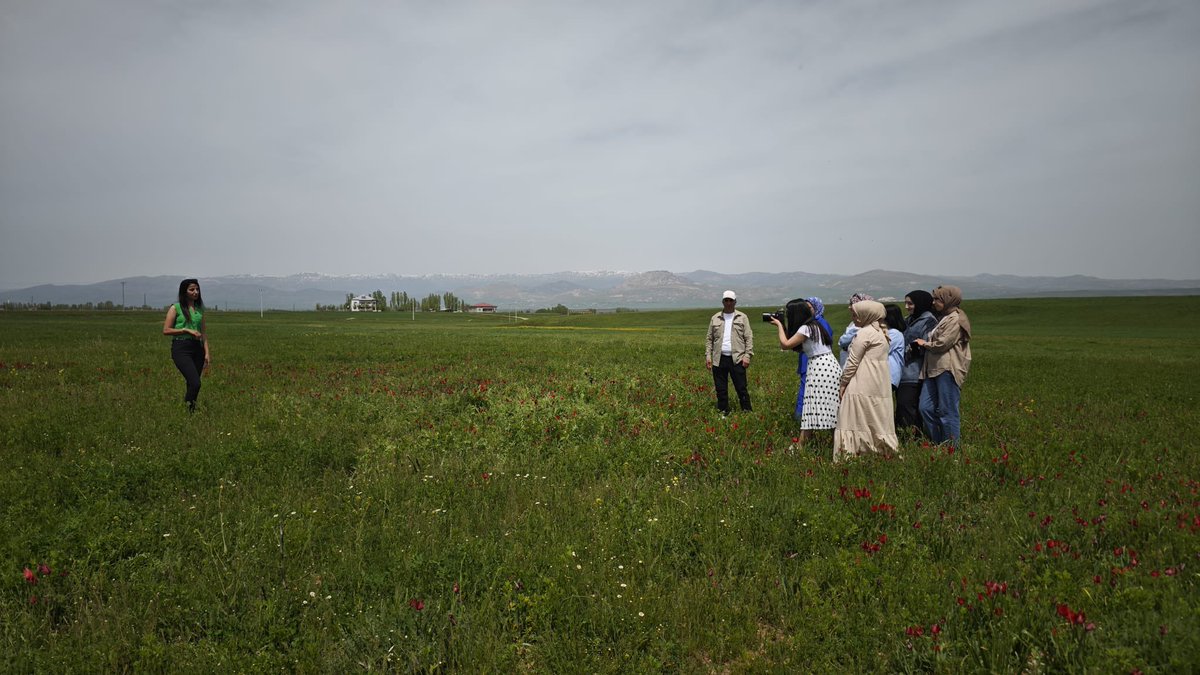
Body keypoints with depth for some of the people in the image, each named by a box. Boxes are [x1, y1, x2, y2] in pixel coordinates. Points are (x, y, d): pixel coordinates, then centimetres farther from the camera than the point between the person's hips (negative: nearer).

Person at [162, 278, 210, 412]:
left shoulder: (199, 309, 14)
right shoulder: (176, 308, 0)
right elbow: (166, 330, -5)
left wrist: (207, 352, 7)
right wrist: (187, 330, -14)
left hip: (197, 348, 5)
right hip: (181, 348, -5)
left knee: (192, 384, 6)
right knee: (195, 383, -18)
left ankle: (191, 410, 17)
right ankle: (187, 410, -3)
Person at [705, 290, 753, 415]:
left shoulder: (742, 318, 5)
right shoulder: (715, 318, 11)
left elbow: (749, 338, 1)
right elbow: (709, 339, 13)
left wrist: (747, 355, -8)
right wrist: (708, 355, 4)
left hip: (737, 359, -2)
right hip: (719, 359, 2)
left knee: (741, 388, -1)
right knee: (720, 389, 7)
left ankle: (747, 412, 8)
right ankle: (723, 413, 17)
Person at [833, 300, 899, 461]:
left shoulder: (864, 333, -10)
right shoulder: (880, 332, 16)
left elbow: (852, 362, -10)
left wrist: (843, 383, -3)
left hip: (863, 386, -8)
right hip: (880, 385, 9)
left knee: (856, 422, -6)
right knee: (879, 422, 11)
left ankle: (850, 456, -7)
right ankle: (887, 451, 12)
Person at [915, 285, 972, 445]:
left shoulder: (955, 319, -9)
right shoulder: (943, 318, 20)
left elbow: (942, 344, -14)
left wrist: (924, 343, 0)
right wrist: (924, 344, 8)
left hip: (948, 369, -9)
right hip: (933, 368, 9)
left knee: (947, 411, -2)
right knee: (926, 408, 6)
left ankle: (951, 445, 7)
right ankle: (938, 443, 17)